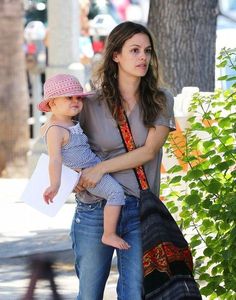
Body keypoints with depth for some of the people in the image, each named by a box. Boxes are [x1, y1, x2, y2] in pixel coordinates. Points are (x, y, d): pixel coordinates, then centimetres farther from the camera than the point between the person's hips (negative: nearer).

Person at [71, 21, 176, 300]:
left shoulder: (161, 101, 4)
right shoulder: (91, 104, 2)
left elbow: (149, 151, -5)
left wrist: (102, 168, -13)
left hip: (140, 212, 0)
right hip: (93, 211, 0)